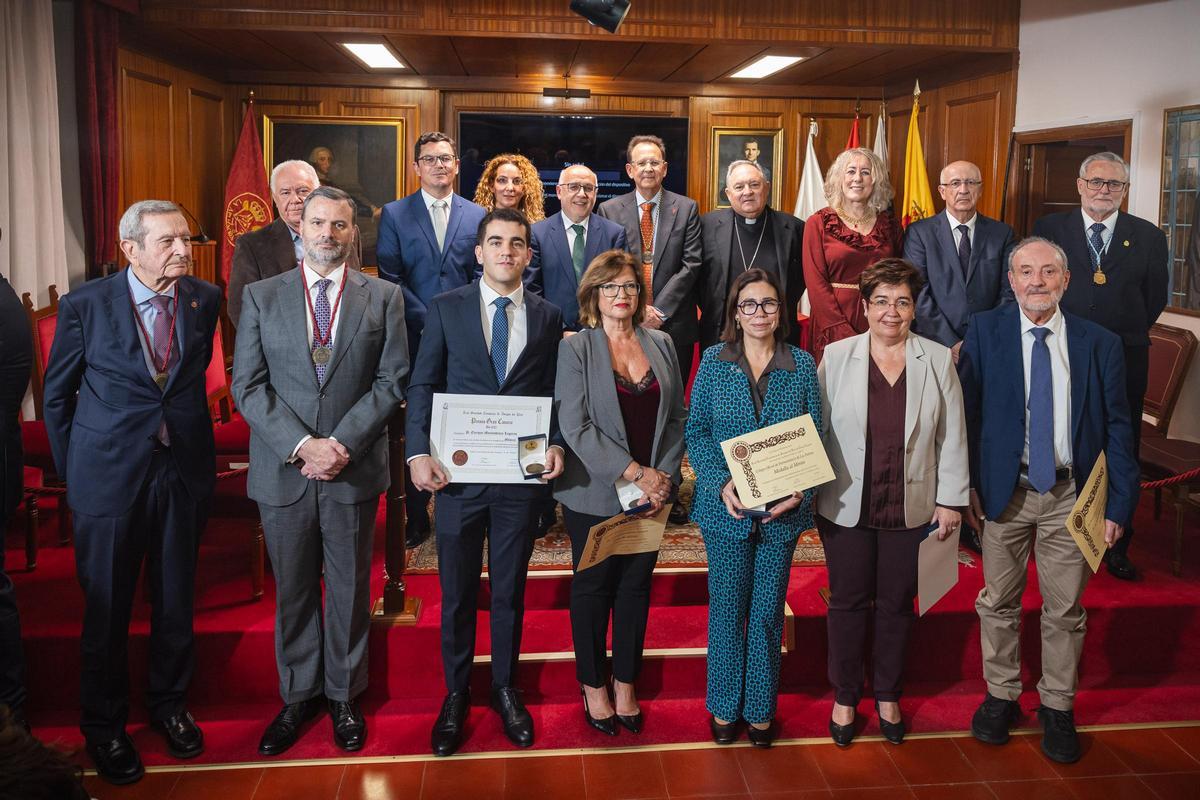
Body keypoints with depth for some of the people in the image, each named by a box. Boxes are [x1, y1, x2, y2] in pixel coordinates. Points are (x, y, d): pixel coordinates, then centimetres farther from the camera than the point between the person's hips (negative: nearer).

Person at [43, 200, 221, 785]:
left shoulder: (205, 300, -2)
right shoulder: (85, 305, -7)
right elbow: (57, 394, 3)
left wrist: (192, 440, 11)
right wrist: (73, 469, 5)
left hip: (184, 473, 2)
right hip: (109, 474, -2)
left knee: (176, 601, 14)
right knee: (106, 609, 10)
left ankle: (168, 704, 36)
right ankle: (103, 726, 30)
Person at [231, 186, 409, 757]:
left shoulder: (383, 297, 3)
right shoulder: (262, 296, 4)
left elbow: (392, 381, -2)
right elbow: (248, 385, -1)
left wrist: (342, 443, -13)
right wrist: (302, 445, -14)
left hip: (354, 471, 0)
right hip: (282, 470, 1)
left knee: (350, 589, 10)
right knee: (293, 591, 12)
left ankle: (343, 695, 28)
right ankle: (298, 695, 29)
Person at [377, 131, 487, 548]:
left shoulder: (477, 215, 9)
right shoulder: (394, 214, 4)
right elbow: (390, 278, -2)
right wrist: (428, 321, -10)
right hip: (415, 338, -1)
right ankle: (416, 517, 17)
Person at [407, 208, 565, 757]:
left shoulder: (548, 317, 5)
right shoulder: (445, 309, 1)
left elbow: (555, 394, 7)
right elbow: (422, 386, -1)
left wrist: (556, 445, -10)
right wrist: (419, 452, -12)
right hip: (458, 473, -1)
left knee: (509, 589, 14)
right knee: (457, 592, 11)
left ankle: (505, 689, 33)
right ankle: (456, 694, 29)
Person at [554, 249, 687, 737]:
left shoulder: (661, 345, 7)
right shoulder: (575, 349, -6)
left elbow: (678, 417, 8)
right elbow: (575, 427, -13)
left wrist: (665, 475, -5)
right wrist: (634, 472, -16)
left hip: (651, 493, 4)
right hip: (595, 493, -3)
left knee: (636, 586, 12)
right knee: (592, 588, 9)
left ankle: (625, 682, 27)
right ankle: (593, 685, 25)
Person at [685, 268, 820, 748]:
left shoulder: (801, 364, 2)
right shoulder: (714, 361, 1)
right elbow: (696, 431, 0)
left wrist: (801, 491, -12)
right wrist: (722, 483, -15)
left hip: (783, 510, 1)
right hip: (726, 506, 0)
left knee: (768, 610, 9)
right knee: (727, 607, 8)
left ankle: (761, 708, 26)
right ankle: (724, 706, 26)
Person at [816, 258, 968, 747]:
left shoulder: (938, 361, 0)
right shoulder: (836, 357, -2)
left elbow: (952, 435, 4)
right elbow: (816, 430, 0)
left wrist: (950, 500, 2)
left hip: (911, 509, 1)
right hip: (846, 506, -1)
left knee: (897, 605, 13)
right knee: (848, 602, 10)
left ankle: (888, 696, 33)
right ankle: (845, 697, 29)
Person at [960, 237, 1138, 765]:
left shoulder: (1100, 344, -1)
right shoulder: (985, 330, -2)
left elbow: (1117, 429, 1)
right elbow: (967, 410, -2)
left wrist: (1119, 503, -3)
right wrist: (967, 483, -7)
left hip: (1072, 496, 0)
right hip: (1004, 491, 0)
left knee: (1065, 610, 10)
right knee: (999, 603, 12)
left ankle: (1057, 708, 28)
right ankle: (1000, 697, 31)